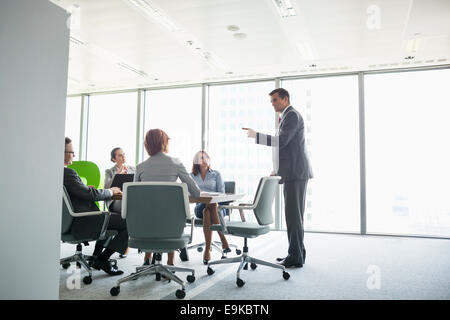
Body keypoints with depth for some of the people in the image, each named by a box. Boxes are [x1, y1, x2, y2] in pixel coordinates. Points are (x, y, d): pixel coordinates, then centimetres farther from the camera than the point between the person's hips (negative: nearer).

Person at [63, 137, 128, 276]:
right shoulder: (67, 173, -24)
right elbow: (90, 195, -23)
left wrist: (86, 188, 9)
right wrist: (111, 191, -7)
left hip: (68, 221, 11)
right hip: (80, 224, -11)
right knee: (128, 223, -9)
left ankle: (96, 257, 32)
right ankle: (102, 260, 2)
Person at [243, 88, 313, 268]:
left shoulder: (292, 115, -8)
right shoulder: (287, 117, 23)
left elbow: (282, 141, -19)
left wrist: (256, 136, -14)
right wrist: (277, 170, 19)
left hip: (296, 173, -10)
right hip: (292, 173, 10)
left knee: (293, 214, -8)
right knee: (293, 214, 12)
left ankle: (296, 258, -2)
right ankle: (297, 253, 19)